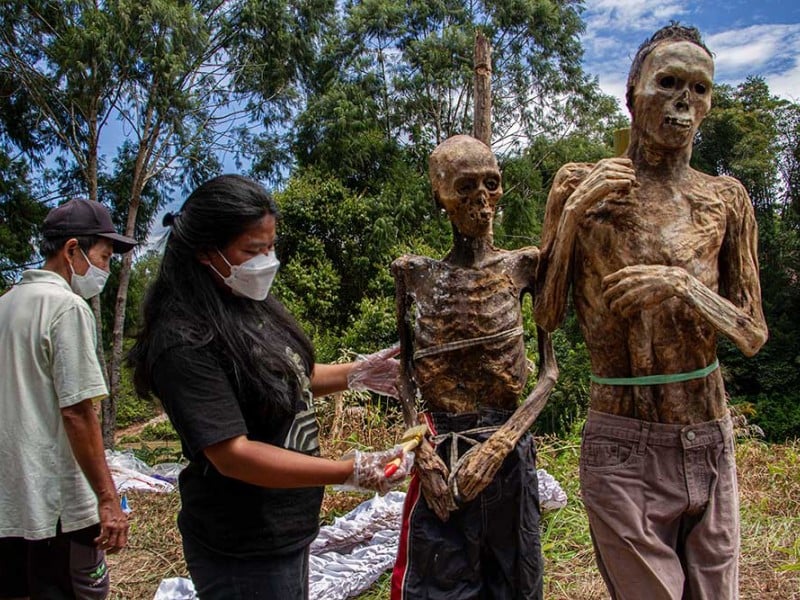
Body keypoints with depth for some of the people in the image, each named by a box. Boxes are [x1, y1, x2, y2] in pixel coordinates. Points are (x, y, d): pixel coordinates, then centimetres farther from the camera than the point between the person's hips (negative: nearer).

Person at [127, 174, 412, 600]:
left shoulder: (253, 306, 2)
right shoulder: (186, 342, -24)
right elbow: (232, 455, -28)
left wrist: (357, 374, 7)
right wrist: (353, 473, -30)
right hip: (243, 555, -8)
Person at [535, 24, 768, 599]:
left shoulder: (725, 200, 3)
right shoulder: (583, 186, -4)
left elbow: (754, 334, 3)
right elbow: (546, 316, -3)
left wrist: (686, 288, -17)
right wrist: (574, 213, -15)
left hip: (712, 444, 4)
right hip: (625, 450, -3)